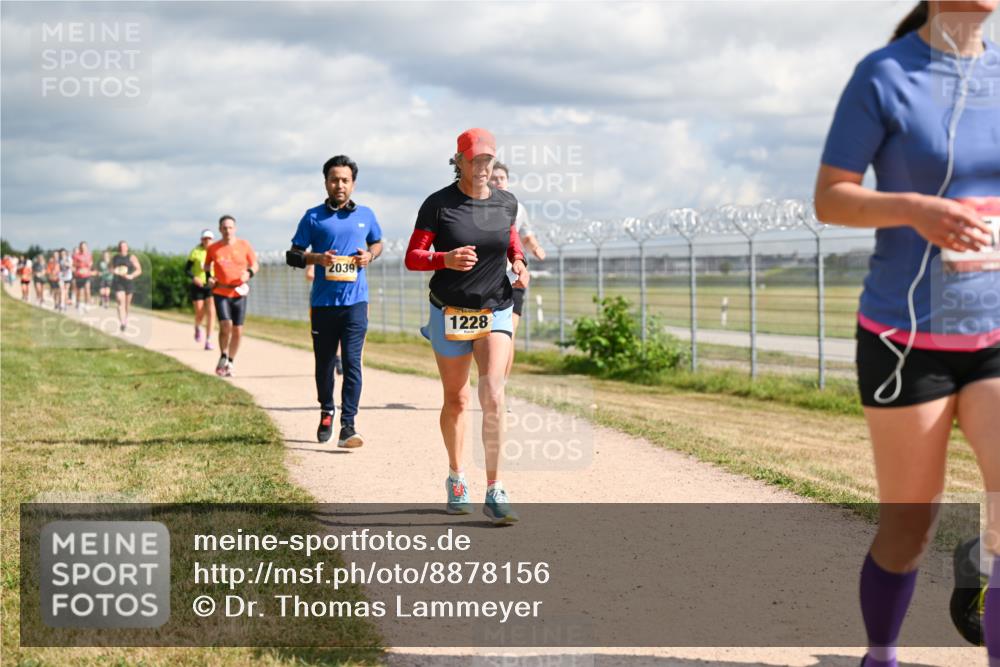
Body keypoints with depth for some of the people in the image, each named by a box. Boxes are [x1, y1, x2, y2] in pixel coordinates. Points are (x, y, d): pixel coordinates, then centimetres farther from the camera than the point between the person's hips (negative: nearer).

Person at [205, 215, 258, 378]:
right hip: (220, 292, -1)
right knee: (225, 325, -18)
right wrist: (209, 277, -2)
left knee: (237, 331, 3)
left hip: (239, 293, 1)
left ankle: (230, 363, 20)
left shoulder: (244, 246, 0)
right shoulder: (213, 249, 1)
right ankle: (223, 357, 5)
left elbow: (255, 265, 8)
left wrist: (249, 273, -14)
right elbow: (207, 265, 18)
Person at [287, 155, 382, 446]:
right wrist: (317, 258, -13)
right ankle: (326, 412, 34)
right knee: (324, 363, 10)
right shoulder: (314, 217, 4)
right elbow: (293, 255, 7)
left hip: (355, 301, 0)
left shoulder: (365, 215, 9)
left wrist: (369, 255, 2)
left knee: (352, 362, -10)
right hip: (323, 302, 0)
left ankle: (348, 426, -12)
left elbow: (377, 243, 25)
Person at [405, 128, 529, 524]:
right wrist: (446, 259, -28)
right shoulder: (438, 204, -8)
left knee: (493, 397, -15)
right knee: (456, 401, 11)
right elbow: (412, 258, -8)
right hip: (450, 314, -1)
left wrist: (518, 261, 1)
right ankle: (456, 478, 34)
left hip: (496, 312, 1)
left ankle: (494, 492, -12)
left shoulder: (506, 203, 1)